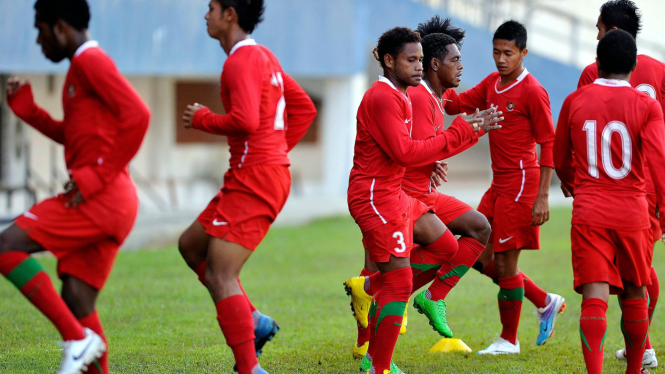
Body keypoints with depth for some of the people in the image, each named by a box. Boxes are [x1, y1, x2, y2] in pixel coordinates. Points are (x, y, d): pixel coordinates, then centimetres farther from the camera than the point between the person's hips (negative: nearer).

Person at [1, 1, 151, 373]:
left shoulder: (91, 60, -7)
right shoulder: (83, 66, 23)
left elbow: (137, 115, -19)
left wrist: (96, 176, -18)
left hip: (101, 198, -10)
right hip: (106, 204, 10)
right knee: (76, 304, 7)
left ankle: (78, 339, -14)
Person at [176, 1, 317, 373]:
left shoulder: (242, 60, -13)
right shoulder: (263, 56, 17)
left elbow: (245, 121, -26)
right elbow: (305, 109, 22)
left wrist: (202, 119, -10)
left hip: (254, 179, -10)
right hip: (271, 171, 10)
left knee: (220, 275, -11)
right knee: (191, 244, 17)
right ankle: (253, 321, 11)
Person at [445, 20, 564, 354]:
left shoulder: (533, 92, -13)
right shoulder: (492, 84, 10)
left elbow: (548, 144, -13)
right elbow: (458, 104, 16)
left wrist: (542, 197, -17)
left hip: (522, 185, -8)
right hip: (499, 185, 8)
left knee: (505, 263, -2)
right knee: (481, 257, 9)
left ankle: (509, 340, 12)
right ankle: (545, 302, 23)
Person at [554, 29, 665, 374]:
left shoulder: (574, 102, 3)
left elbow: (561, 160, 15)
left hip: (588, 214, 0)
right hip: (632, 212, 0)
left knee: (594, 298, -7)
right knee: (634, 296, 17)